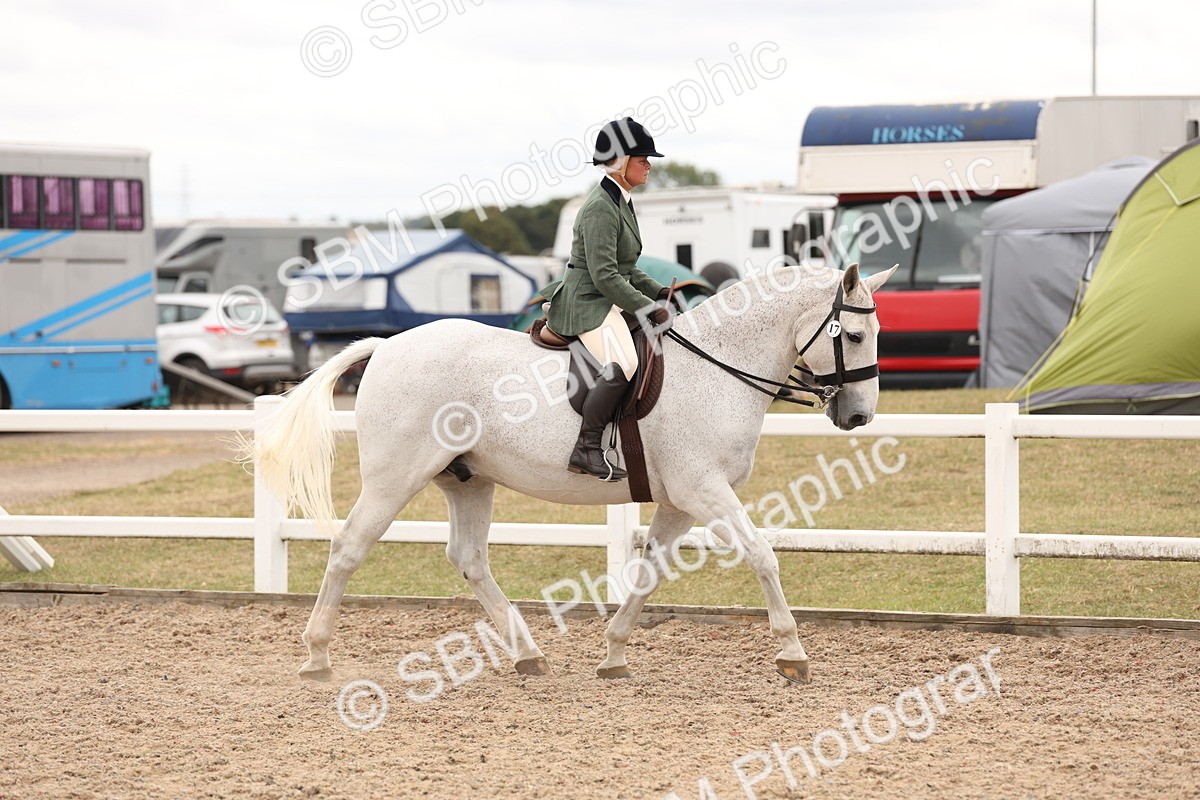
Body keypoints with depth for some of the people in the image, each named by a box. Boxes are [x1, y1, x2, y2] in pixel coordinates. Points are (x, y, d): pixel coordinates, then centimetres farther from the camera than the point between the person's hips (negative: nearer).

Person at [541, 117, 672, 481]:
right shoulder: (600, 208, -15)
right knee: (623, 364, -32)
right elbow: (605, 277, -21)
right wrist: (649, 309, -17)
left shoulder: (621, 204, 16)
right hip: (587, 303, -11)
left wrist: (659, 293, 11)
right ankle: (586, 449, -33)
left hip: (607, 302, 11)